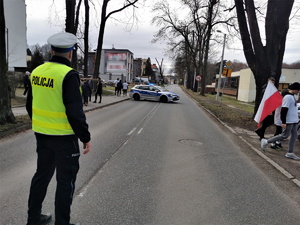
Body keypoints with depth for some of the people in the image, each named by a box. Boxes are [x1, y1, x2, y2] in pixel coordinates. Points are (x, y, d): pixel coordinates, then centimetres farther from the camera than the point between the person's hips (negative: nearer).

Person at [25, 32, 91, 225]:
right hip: (64, 137, -7)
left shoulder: (37, 71, 4)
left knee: (42, 175, 22)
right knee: (66, 180, 8)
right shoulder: (69, 75, -19)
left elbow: (30, 105, 13)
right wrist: (86, 137, -11)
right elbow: (75, 112, -21)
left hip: (42, 134, 7)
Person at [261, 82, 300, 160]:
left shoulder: (292, 97, 14)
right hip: (288, 121, -10)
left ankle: (290, 153, 14)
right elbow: (284, 110, -21)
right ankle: (266, 142, 5)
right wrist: (283, 122, -23)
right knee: (284, 135, -5)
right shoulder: (288, 97, -16)